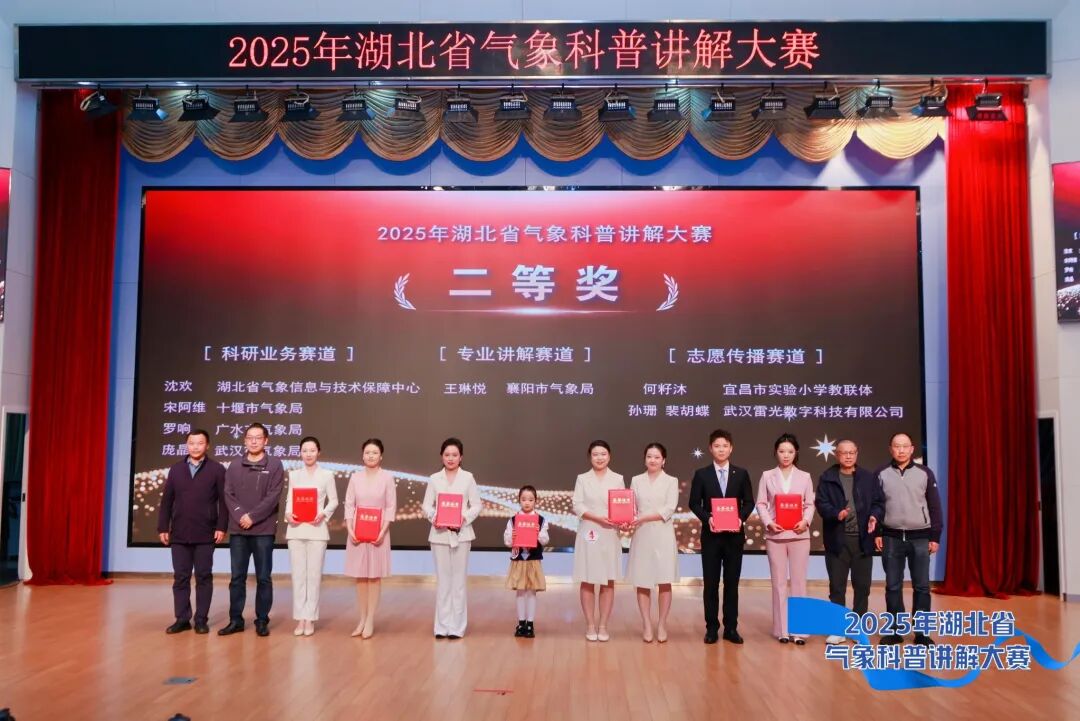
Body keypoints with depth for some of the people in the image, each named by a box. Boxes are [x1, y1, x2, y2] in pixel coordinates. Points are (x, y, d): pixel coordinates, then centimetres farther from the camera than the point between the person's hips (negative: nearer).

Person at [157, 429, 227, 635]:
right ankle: (182, 619, 13)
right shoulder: (176, 469, 10)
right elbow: (167, 501, 10)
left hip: (205, 533, -3)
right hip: (179, 533, 3)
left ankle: (201, 620, 9)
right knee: (180, 577, 6)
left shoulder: (217, 469, 0)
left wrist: (221, 527, -11)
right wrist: (163, 528, 4)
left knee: (204, 577, 3)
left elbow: (223, 501, -3)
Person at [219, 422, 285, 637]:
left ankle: (262, 621, 10)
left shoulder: (274, 466, 1)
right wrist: (240, 516, -12)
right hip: (238, 530, 3)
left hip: (264, 530, -2)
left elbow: (273, 497, -7)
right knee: (237, 577, 7)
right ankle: (236, 620, 15)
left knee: (263, 578, 3)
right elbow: (228, 494, 3)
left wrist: (252, 517, -14)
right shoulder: (234, 466, 10)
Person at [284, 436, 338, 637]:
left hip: (316, 530, -2)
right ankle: (300, 618, 10)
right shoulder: (294, 475, 9)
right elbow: (289, 499, 10)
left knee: (314, 575, 0)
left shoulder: (327, 475, 2)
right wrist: (288, 513, -10)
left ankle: (310, 619, 7)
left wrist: (323, 514, -12)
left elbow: (334, 501, 5)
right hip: (296, 530, 2)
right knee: (298, 575, 3)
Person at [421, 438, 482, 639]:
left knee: (459, 579, 2)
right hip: (439, 533, 1)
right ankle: (442, 625, 11)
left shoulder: (468, 478, 2)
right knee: (443, 579, 5)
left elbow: (476, 506, 1)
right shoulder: (434, 479, 5)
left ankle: (457, 626, 9)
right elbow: (426, 505, 4)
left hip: (461, 533, -1)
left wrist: (464, 518, -16)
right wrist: (433, 517, -16)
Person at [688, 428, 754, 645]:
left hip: (734, 535, 1)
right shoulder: (701, 474, 3)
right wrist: (707, 518, -16)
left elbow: (749, 502, 5)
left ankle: (731, 628, 13)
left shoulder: (741, 474, 6)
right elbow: (694, 503, 1)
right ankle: (711, 628, 10)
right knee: (711, 583, 3)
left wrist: (740, 518, -13)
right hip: (710, 535, -1)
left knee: (732, 582, 6)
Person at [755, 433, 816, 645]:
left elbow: (810, 504, 5)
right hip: (775, 534, 0)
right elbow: (761, 503, 3)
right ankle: (782, 629, 11)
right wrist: (768, 522, -13)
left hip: (799, 534, 0)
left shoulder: (804, 477, 6)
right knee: (779, 582, 5)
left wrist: (806, 521, -14)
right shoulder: (767, 476, 5)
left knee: (799, 581, 1)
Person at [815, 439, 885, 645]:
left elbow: (879, 501, 6)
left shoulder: (868, 477, 7)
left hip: (862, 538, 2)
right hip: (837, 539, -1)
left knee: (862, 585, 8)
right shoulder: (827, 478, 2)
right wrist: (837, 514, -23)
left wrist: (875, 516, -14)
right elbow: (821, 504, -5)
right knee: (837, 586, 4)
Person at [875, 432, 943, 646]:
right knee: (893, 586, 6)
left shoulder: (925, 473, 1)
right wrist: (876, 533, -1)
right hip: (891, 537, 1)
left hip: (920, 537, 0)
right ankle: (895, 630, 14)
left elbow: (935, 506, 3)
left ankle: (922, 632, 13)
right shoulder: (881, 474, 2)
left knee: (921, 586, 4)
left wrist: (935, 536, -1)